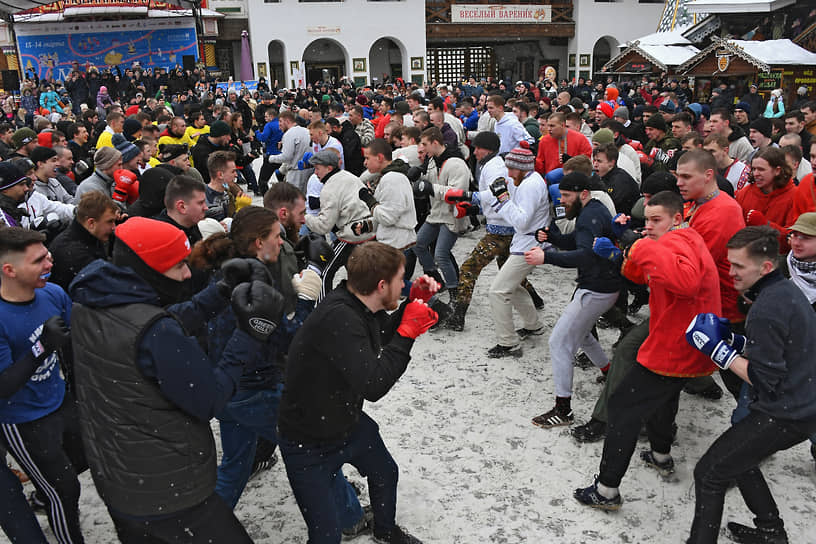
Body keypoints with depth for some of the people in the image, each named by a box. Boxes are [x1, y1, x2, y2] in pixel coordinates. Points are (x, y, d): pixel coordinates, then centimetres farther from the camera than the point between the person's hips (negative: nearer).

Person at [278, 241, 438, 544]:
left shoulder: (359, 306, -9)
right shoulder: (337, 318, -37)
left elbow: (384, 336, 12)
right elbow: (372, 385, -39)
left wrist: (414, 301, -4)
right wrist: (409, 331, -31)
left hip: (350, 424, 9)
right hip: (308, 446, -9)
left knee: (386, 474, 28)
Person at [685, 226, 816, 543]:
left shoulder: (765, 311, -24)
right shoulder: (787, 291, 6)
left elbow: (766, 381, -22)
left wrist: (717, 348, -18)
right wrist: (732, 340, 4)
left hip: (782, 417, -10)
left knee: (709, 473, -2)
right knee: (737, 459, 26)